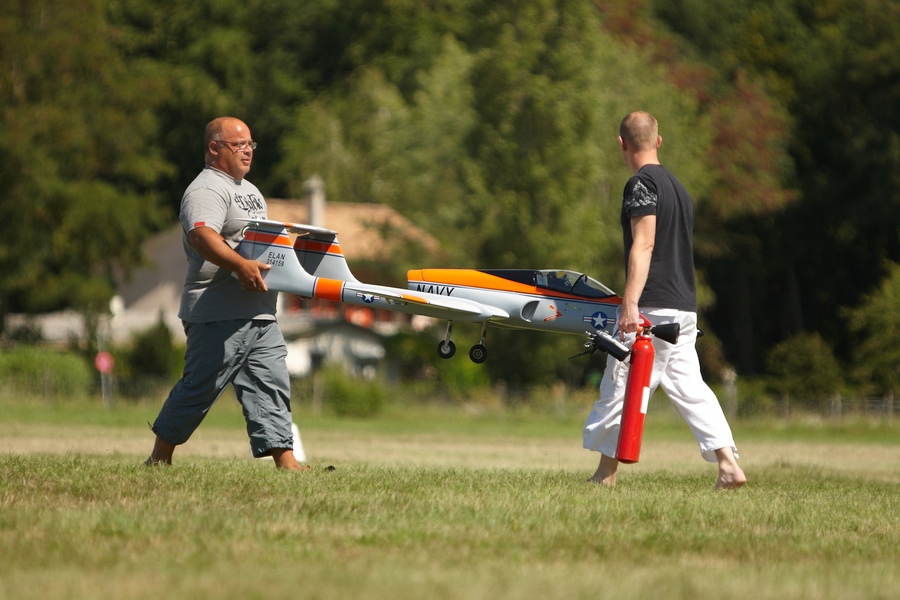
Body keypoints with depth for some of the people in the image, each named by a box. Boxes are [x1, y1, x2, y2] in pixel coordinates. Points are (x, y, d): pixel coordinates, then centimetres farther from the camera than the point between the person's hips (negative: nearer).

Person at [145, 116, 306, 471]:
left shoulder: (250, 191, 23)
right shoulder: (205, 191, -11)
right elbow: (202, 235, -30)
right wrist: (241, 265, -43)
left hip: (261, 315, 9)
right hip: (219, 314, -9)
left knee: (271, 386, 1)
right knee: (199, 388, -4)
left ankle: (286, 462, -3)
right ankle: (158, 460, 7)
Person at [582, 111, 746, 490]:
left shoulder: (642, 184, -8)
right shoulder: (677, 186, 19)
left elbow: (643, 245, -18)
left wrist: (630, 302, -24)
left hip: (652, 306, -9)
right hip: (685, 305, 9)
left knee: (622, 387, -1)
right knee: (688, 385, 5)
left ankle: (605, 475, 4)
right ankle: (729, 464, -7)